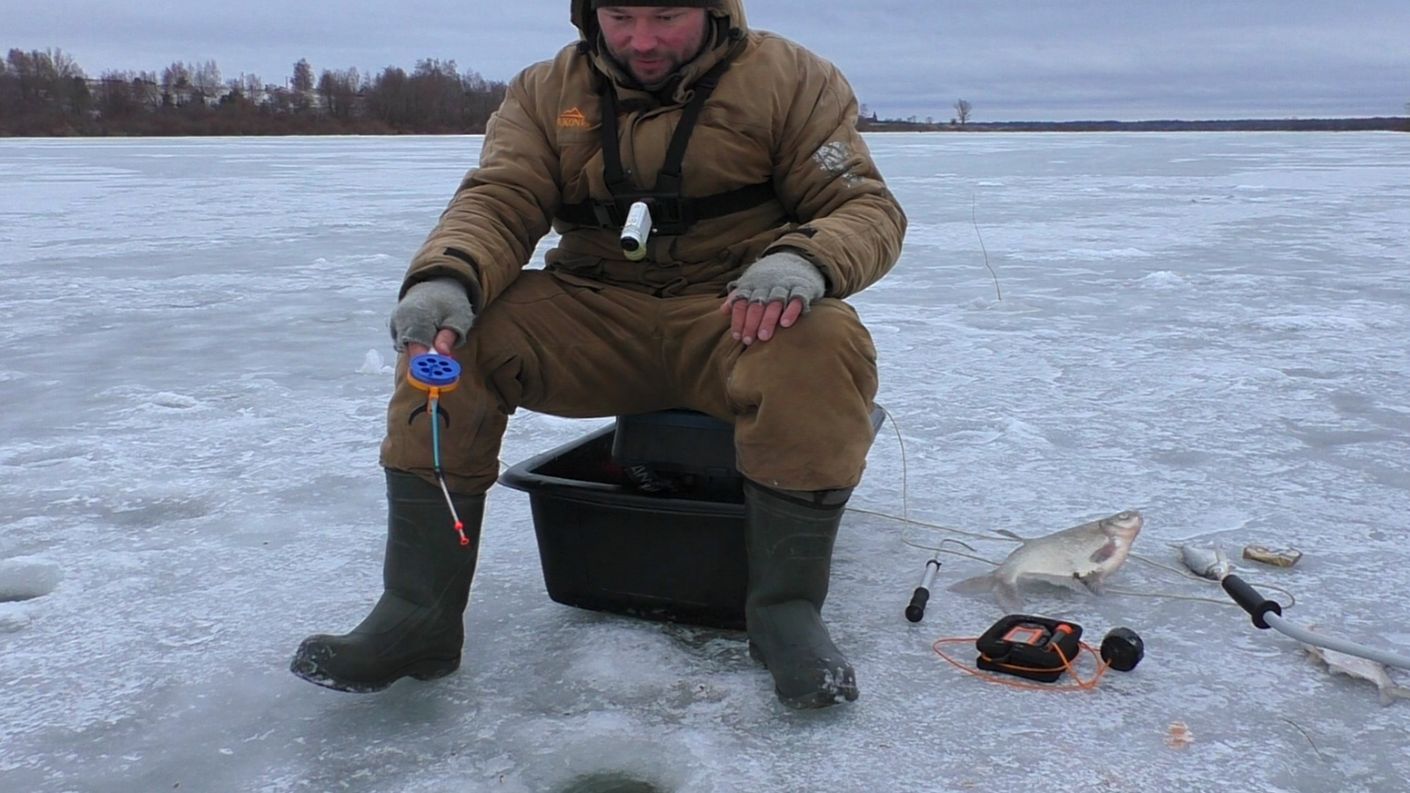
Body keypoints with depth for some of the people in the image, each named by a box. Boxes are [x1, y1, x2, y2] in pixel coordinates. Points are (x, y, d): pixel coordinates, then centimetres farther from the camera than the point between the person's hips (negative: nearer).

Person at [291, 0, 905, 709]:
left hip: (739, 318, -2)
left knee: (823, 347, -35)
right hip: (592, 317, 3)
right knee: (454, 335, -21)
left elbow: (869, 208, -3)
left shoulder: (794, 80, 1)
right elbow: (498, 202, -3)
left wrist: (802, 260, -29)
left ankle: (787, 606, -19)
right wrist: (444, 279, -28)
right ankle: (417, 615, -15)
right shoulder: (545, 92, 9)